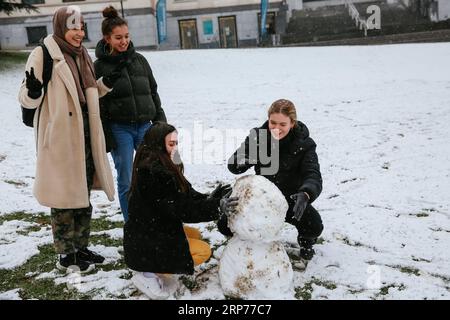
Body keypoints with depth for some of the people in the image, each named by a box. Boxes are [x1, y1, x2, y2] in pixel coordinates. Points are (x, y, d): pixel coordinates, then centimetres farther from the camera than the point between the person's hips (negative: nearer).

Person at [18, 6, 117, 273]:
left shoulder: (82, 55, 13)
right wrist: (33, 90, -31)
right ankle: (66, 255, 13)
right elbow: (28, 100, -9)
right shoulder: (43, 54, -8)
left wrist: (106, 83, 7)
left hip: (85, 136, 7)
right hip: (60, 139, -7)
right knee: (65, 197, -2)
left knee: (83, 195, 14)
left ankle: (81, 247, 28)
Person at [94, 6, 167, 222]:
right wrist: (106, 139, -9)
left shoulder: (139, 60, 10)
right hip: (119, 129, -3)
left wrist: (161, 123, 10)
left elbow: (153, 93, 15)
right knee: (126, 182, 1)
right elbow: (97, 104, -3)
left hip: (144, 126, 3)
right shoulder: (99, 66, -1)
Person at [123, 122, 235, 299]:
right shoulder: (155, 172, -26)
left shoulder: (161, 167, 5)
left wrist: (209, 198, -12)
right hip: (144, 243, -10)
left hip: (154, 230, 10)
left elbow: (186, 195, 3)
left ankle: (154, 267, 10)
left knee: (195, 235, 22)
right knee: (204, 251, -3)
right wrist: (216, 207, -27)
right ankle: (149, 274, -7)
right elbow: (179, 209, -25)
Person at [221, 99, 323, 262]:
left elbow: (313, 176, -28)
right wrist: (240, 161, -42)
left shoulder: (304, 144, -16)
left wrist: (305, 195, -52)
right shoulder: (257, 136, -10)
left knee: (314, 226, -29)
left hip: (291, 199, -2)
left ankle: (306, 241, 12)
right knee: (225, 225, -15)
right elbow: (234, 166, -15)